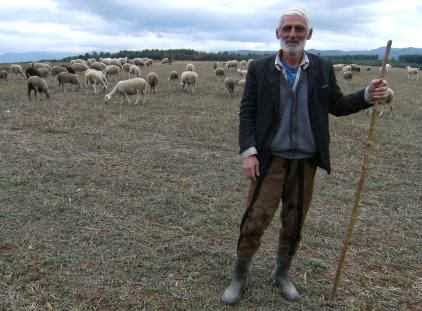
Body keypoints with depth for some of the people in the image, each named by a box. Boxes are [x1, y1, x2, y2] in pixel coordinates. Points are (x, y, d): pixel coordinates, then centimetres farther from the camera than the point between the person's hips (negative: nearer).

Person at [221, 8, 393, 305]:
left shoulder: (323, 68, 4)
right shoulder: (260, 68, -2)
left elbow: (336, 105, 10)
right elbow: (247, 113, -2)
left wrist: (368, 95, -7)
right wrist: (248, 151, -12)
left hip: (306, 161, 3)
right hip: (270, 159, -2)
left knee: (294, 223, 13)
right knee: (255, 220, -2)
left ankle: (282, 274, 35)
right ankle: (239, 278, 19)